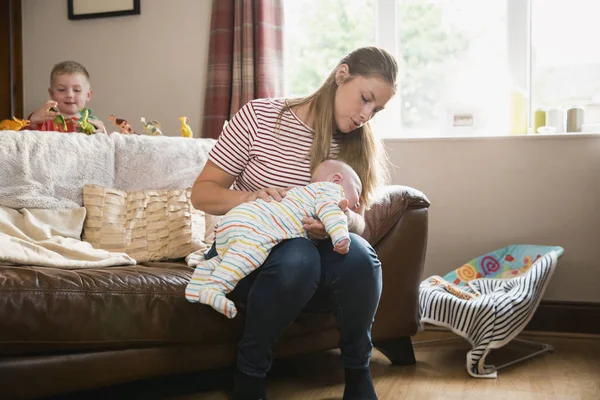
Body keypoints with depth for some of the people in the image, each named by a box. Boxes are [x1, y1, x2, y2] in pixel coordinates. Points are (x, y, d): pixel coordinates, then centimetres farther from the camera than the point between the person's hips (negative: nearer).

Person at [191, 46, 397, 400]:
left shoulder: (359, 146, 1)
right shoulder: (260, 116, -10)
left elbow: (359, 221, 2)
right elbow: (202, 193, -8)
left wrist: (344, 220, -24)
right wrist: (250, 197, -30)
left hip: (317, 255, 3)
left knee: (359, 257, -30)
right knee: (297, 256, -37)